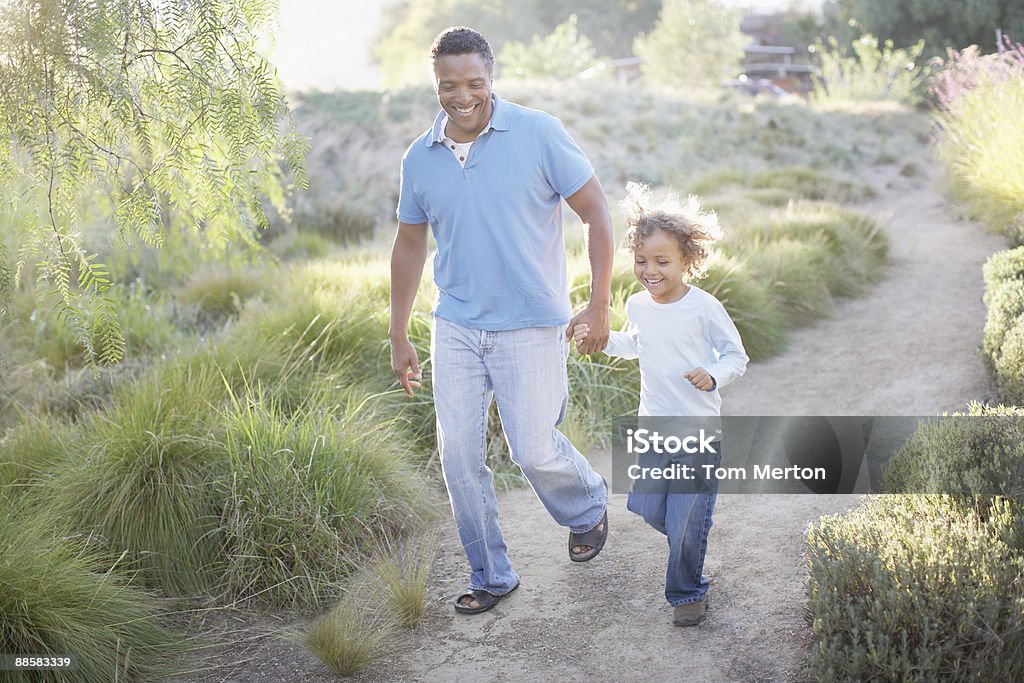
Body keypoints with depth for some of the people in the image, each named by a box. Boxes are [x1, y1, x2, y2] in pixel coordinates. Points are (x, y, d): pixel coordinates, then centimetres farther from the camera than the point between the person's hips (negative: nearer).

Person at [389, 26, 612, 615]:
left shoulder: (538, 134, -10)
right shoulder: (420, 159, 3)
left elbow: (597, 212, -6)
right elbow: (410, 244, 14)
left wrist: (599, 307, -10)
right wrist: (399, 336, 13)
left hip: (531, 327, -4)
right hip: (456, 328, 4)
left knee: (534, 451, -4)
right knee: (459, 455, 3)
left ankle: (589, 506, 32)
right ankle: (492, 576, 21)